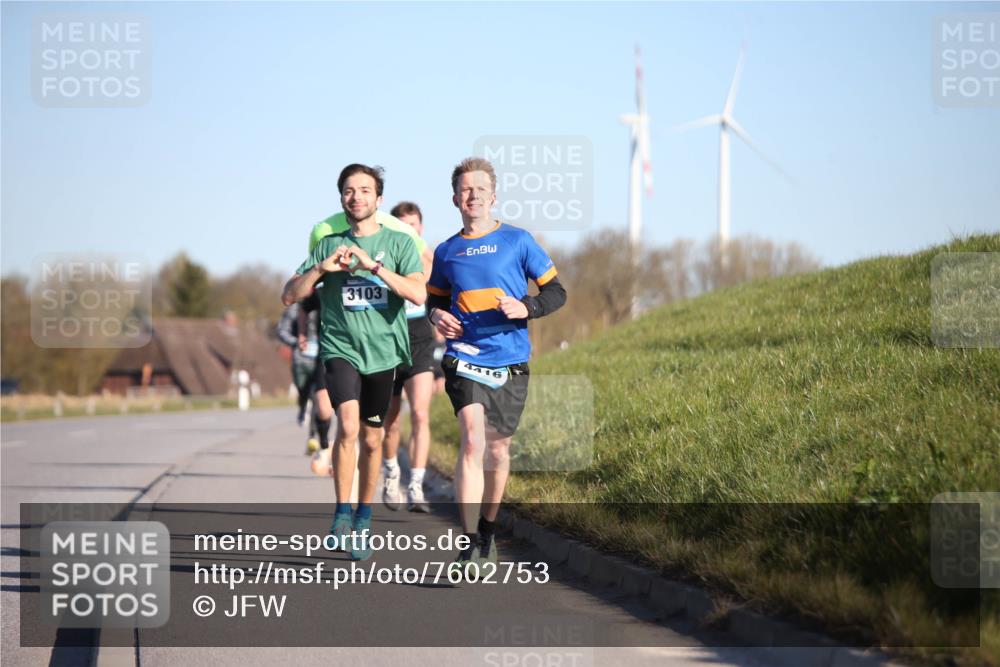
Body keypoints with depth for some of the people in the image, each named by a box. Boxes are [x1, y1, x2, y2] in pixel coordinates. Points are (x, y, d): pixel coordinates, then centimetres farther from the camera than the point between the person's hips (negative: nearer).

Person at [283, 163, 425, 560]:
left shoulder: (398, 243, 2)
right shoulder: (329, 245, 7)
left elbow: (418, 294, -13)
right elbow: (289, 296, 5)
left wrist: (373, 266, -19)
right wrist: (321, 268, -11)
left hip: (382, 352, 1)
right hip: (340, 348, -1)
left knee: (372, 439, 10)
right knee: (348, 424, -22)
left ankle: (363, 518, 27)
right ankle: (342, 512, -11)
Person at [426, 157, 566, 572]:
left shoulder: (517, 241, 2)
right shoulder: (446, 252, 9)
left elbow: (556, 292, 5)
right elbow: (435, 298, 24)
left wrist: (526, 308, -14)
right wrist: (436, 315, 0)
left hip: (510, 362, 0)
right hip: (464, 359, 0)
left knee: (498, 449, 10)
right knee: (473, 441, -18)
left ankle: (488, 530, 33)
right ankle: (470, 543, -21)